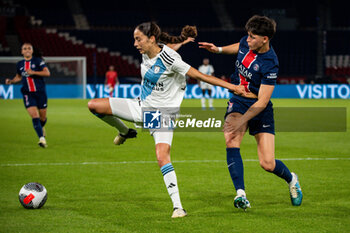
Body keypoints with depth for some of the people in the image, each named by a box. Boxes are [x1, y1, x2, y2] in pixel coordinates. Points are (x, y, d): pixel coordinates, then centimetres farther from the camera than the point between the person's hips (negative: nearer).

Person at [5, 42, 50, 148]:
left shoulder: (38, 60, -3)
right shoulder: (19, 64, 9)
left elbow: (47, 73, -11)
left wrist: (33, 72, -20)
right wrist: (11, 81, 7)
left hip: (40, 92, -1)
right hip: (28, 94, 1)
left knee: (43, 117, 9)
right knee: (34, 116, -16)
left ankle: (41, 128, 44)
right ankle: (42, 138, -19)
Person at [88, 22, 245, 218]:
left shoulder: (169, 59, -24)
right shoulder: (146, 53, -3)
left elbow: (199, 75, -22)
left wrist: (232, 86, -23)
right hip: (141, 106, 7)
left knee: (162, 156, -26)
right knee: (94, 105, -4)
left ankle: (178, 206, -21)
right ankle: (125, 132, 23)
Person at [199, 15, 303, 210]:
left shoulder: (270, 64, -25)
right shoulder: (247, 42, -6)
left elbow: (262, 101, -25)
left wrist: (241, 122, -31)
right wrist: (218, 49, 9)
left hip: (260, 110, -5)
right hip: (238, 102, 5)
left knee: (268, 164, -7)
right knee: (231, 144, -24)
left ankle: (291, 179, 28)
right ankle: (241, 194, -27)